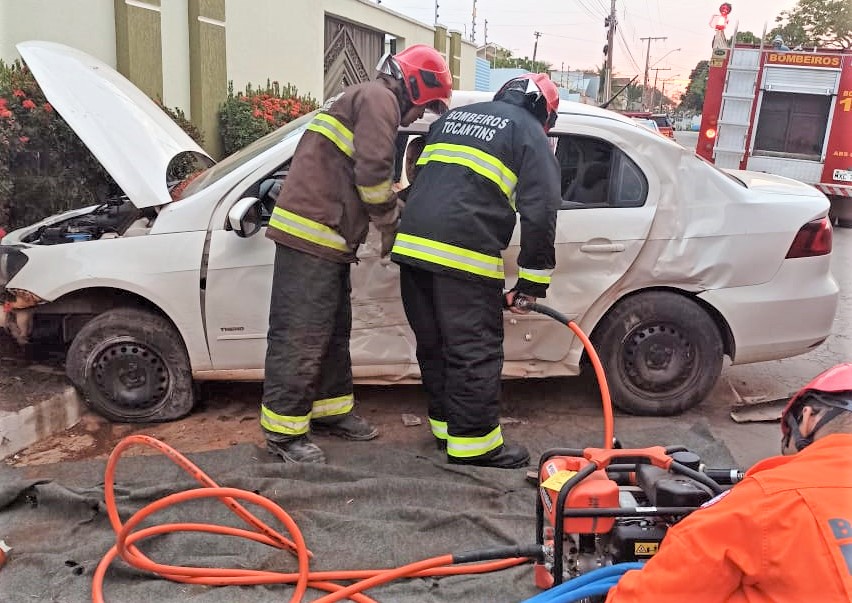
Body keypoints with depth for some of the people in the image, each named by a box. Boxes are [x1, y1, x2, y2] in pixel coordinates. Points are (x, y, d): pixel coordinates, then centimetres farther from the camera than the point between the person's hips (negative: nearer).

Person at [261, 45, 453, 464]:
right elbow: (372, 171, -17)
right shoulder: (379, 98, -5)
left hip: (326, 239, 11)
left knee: (333, 331, 17)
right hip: (311, 234, -11)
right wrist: (391, 225, -3)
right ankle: (284, 430, 0)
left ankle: (330, 410, 29)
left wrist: (390, 219, 16)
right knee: (300, 336, -7)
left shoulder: (366, 99, 27)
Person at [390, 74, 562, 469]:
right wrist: (531, 283, 2)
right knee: (475, 352, 2)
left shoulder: (452, 118, 26)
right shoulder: (530, 134, 7)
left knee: (434, 346, 17)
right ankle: (473, 441, 9)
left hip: (412, 243, 7)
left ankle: (445, 424, 29)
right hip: (464, 255, -7)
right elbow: (539, 215, -3)